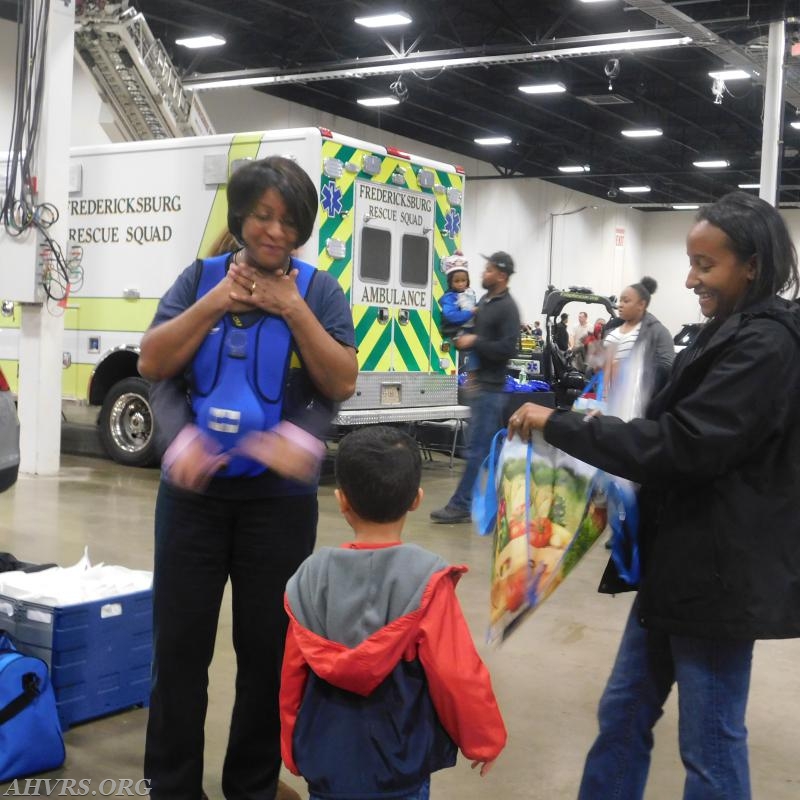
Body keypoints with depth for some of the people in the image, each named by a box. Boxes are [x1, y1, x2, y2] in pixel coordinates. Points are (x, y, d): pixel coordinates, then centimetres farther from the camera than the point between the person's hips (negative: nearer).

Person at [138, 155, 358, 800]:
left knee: (269, 646, 9)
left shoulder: (317, 289, 1)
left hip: (279, 496, -1)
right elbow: (153, 364, -3)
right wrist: (217, 301, -12)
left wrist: (293, 309, -14)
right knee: (179, 642, 6)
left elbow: (342, 384, -6)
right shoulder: (200, 278, 5)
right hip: (194, 490, 1)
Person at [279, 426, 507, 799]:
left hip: (328, 757, 3)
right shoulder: (427, 578, -17)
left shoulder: (311, 575, -7)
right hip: (400, 761, -2)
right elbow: (457, 674, -15)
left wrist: (293, 747, 16)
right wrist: (483, 738, 2)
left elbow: (293, 674, 1)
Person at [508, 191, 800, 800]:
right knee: (624, 713, 17)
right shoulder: (736, 334, 13)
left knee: (710, 743, 5)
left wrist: (559, 427, -20)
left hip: (720, 571, -10)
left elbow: (683, 443, -24)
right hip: (681, 561, 10)